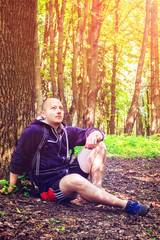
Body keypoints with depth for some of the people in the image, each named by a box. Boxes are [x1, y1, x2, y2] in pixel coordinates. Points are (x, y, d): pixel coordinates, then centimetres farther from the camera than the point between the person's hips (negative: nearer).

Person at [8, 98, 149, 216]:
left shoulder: (66, 132, 12)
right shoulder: (34, 131, -9)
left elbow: (93, 133, 13)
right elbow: (18, 159, -3)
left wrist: (93, 135, -13)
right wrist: (11, 188, -1)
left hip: (68, 173, 8)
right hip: (50, 186, -7)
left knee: (99, 146, -3)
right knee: (74, 179, -42)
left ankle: (97, 191, -20)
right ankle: (125, 205, -38)